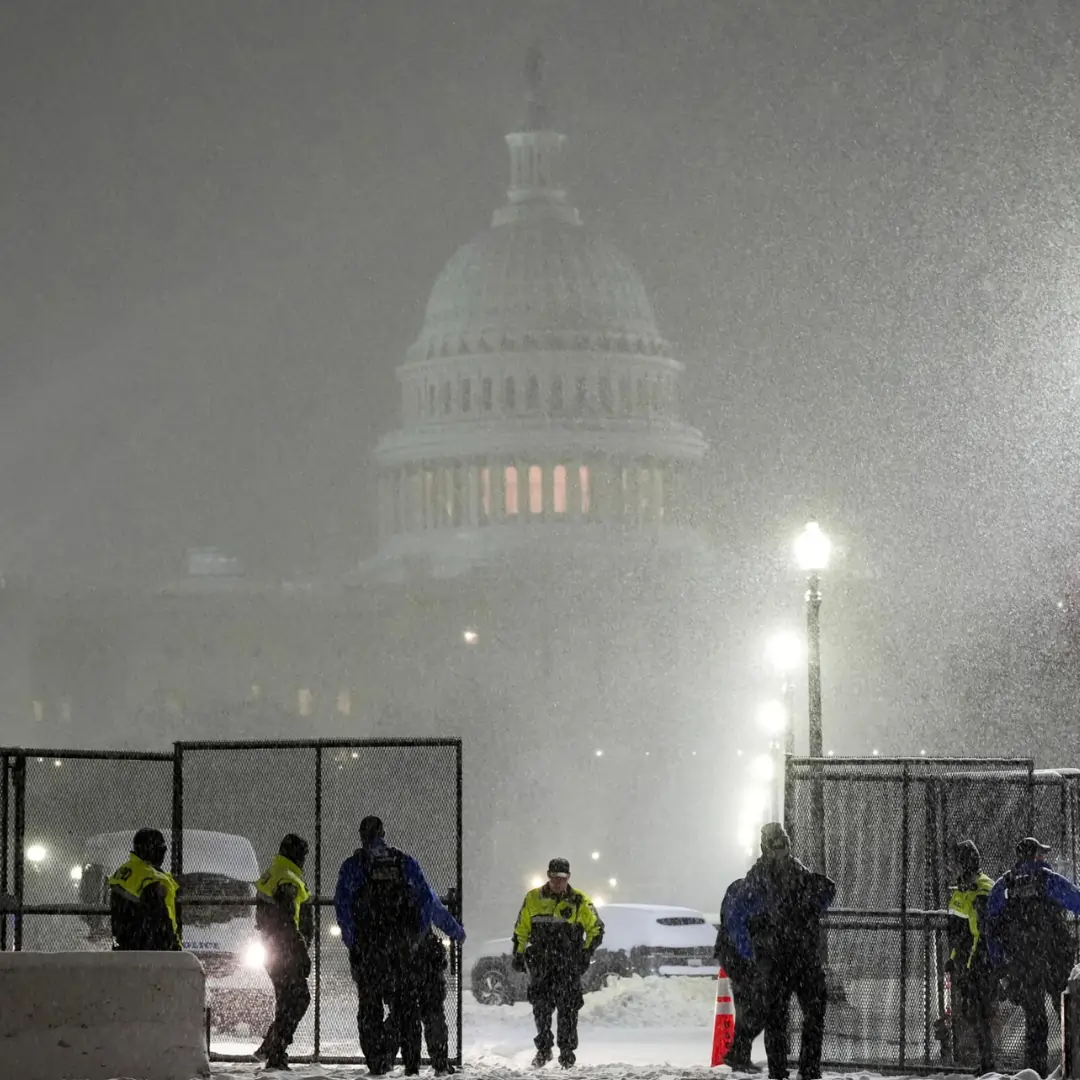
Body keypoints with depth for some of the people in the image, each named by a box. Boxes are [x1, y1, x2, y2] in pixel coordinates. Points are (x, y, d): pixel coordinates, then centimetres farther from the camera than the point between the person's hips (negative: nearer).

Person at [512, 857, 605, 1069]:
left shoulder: (579, 901, 0)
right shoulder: (533, 898, 6)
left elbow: (596, 929, 6)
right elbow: (521, 929, 15)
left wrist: (586, 952, -5)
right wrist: (518, 953, 9)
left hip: (569, 964, -1)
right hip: (541, 962, 1)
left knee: (568, 1008, -1)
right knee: (541, 1005, -2)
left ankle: (567, 1050, 9)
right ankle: (543, 1048, 10)